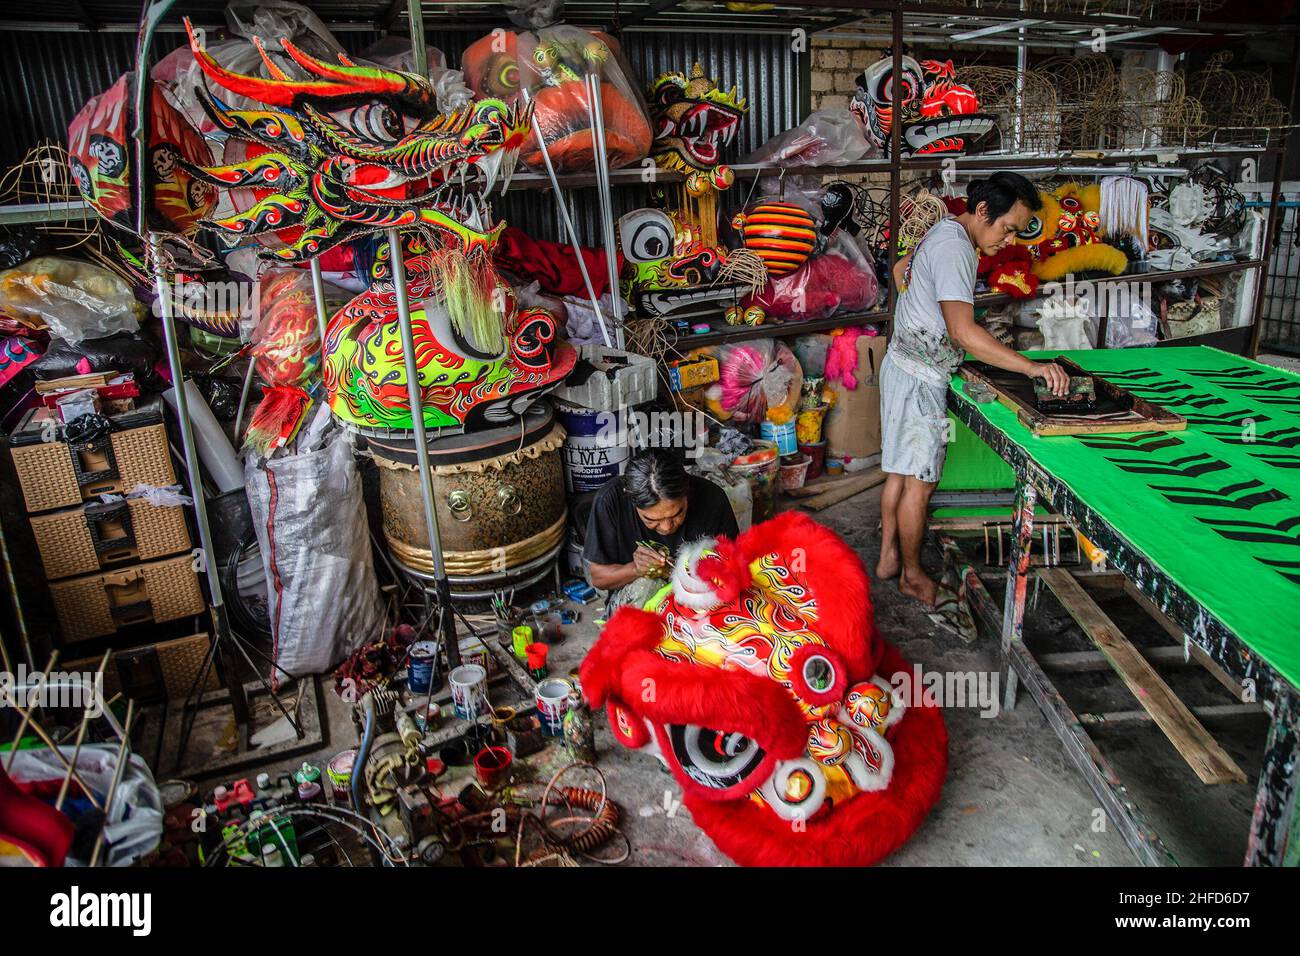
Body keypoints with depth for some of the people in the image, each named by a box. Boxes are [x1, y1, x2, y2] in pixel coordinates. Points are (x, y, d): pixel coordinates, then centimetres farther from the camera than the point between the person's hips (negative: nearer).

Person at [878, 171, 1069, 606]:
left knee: (899, 471, 16)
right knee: (919, 481, 1)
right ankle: (912, 575, 15)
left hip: (903, 365, 10)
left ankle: (889, 557, 28)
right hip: (920, 379, -10)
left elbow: (901, 270, 29)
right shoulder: (955, 249, -23)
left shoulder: (943, 232, 10)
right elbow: (963, 331, -34)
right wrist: (1032, 366, -36)